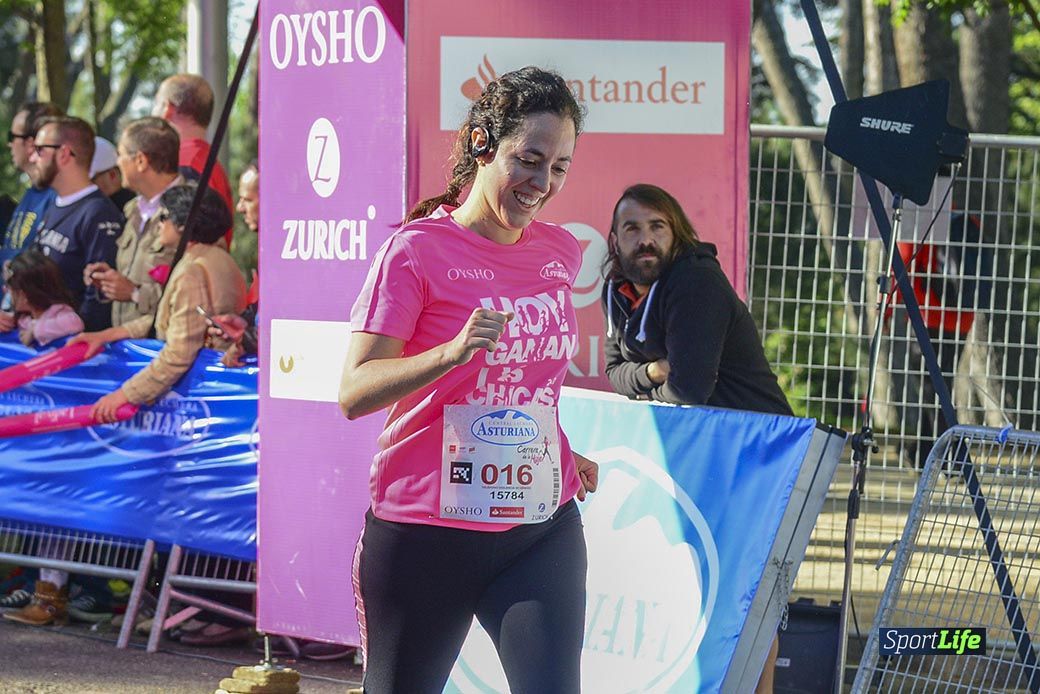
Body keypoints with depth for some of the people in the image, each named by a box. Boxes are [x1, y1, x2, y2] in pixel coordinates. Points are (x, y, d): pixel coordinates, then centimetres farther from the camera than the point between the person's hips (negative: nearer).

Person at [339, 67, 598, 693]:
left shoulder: (562, 253, 9)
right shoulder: (418, 250, -8)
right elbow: (354, 393, -16)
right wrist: (452, 353, -30)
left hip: (541, 525, 4)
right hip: (425, 532, -4)